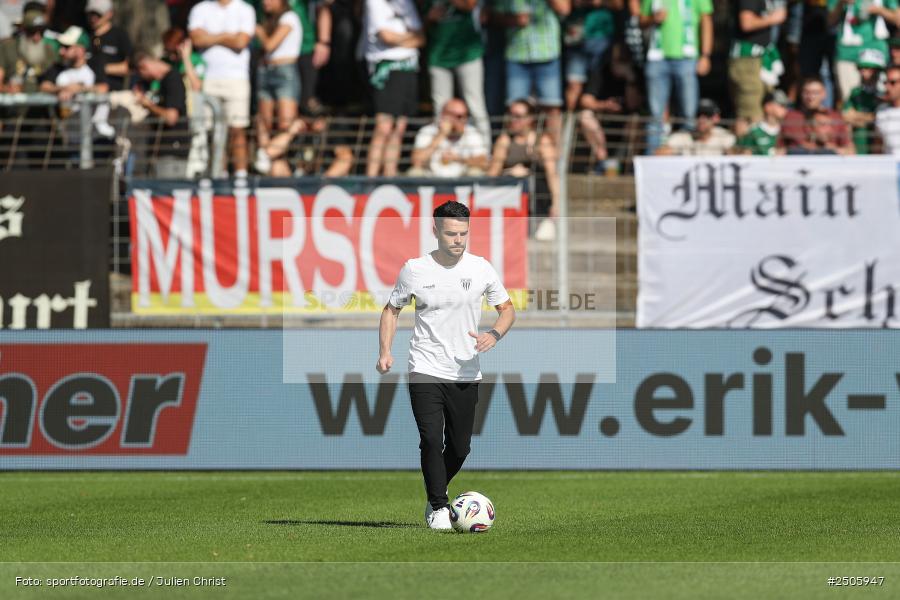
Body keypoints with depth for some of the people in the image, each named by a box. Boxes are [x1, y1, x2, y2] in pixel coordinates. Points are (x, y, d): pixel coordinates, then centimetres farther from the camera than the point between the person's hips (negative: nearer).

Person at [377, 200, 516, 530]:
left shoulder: (481, 269, 0)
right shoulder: (414, 269, -3)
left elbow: (507, 309, 10)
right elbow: (392, 309, 10)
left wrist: (494, 335, -11)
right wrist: (385, 351, -3)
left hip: (466, 374, 2)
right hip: (425, 371, -2)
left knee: (459, 447, 8)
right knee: (432, 440, -17)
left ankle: (434, 499, 33)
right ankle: (439, 509, -6)